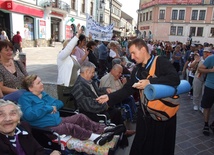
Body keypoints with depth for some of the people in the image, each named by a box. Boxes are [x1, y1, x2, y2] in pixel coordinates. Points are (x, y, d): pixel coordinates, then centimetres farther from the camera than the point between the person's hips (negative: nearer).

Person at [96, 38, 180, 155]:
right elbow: (127, 89, 6)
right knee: (140, 146, 15)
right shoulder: (137, 70, 7)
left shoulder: (161, 62, -12)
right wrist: (109, 97, -6)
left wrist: (150, 82, -28)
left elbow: (175, 79, -26)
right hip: (145, 114, 5)